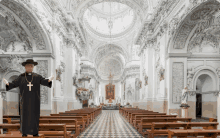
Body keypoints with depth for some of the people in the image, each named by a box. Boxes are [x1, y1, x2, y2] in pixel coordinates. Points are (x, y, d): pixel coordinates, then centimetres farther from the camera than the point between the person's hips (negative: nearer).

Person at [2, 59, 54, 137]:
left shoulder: (37, 76, 4)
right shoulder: (21, 77, 4)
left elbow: (44, 82, -7)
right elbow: (13, 84, -3)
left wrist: (49, 80, -30)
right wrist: (7, 83, -25)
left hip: (34, 100, 1)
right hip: (25, 100, -1)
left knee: (35, 115, 3)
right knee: (24, 115, 2)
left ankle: (35, 133, 11)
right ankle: (24, 132, 11)